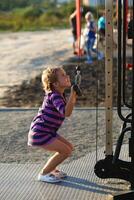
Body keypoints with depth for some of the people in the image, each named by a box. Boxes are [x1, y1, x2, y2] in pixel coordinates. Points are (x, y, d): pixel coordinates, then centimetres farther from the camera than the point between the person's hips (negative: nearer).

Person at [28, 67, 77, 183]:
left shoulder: (59, 95, 9)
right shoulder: (54, 96, -21)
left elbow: (67, 111, 16)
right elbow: (66, 113, -35)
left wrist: (73, 99, 6)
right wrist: (72, 94, -41)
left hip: (48, 133, 10)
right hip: (39, 134, -10)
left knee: (69, 147, 12)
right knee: (65, 151, -11)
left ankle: (51, 169, 29)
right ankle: (43, 174, 3)